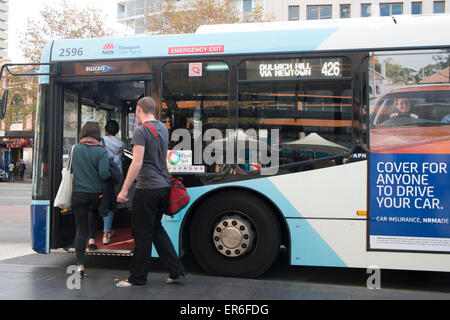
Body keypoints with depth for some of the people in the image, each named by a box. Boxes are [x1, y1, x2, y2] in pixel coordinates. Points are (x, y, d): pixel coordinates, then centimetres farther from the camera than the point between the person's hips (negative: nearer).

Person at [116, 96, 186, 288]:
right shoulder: (163, 128, 13)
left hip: (147, 188, -8)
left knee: (142, 234, 1)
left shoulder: (141, 131, -11)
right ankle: (176, 271, 17)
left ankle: (138, 278, 12)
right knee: (156, 229, 18)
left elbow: (137, 162, -18)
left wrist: (124, 190, -15)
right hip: (163, 186, 8)